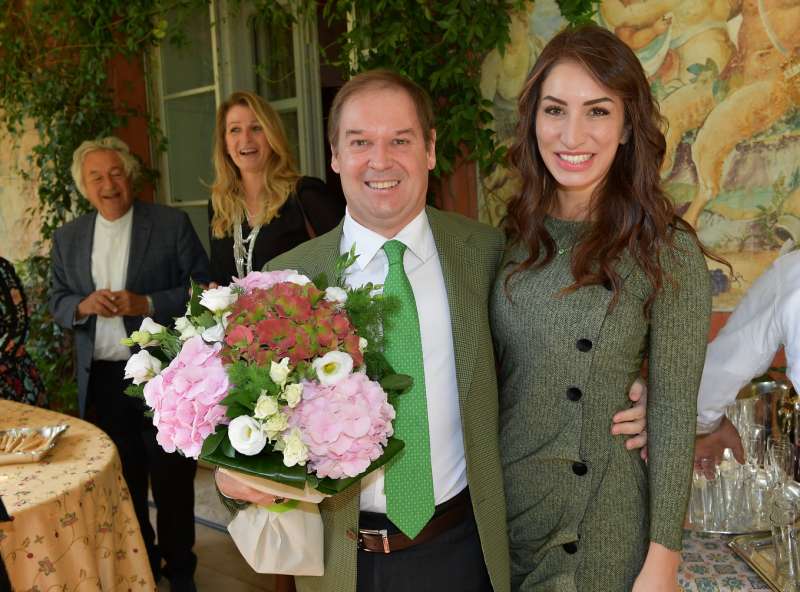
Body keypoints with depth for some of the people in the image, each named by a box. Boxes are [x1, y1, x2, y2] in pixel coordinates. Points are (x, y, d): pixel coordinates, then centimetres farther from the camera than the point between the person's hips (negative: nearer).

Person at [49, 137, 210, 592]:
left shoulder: (172, 224, -5)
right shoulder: (68, 238, 8)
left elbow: (204, 287, -8)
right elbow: (58, 301, 11)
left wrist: (147, 304, -20)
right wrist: (82, 305, -12)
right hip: (101, 379, 4)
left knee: (172, 479, 8)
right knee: (123, 481, 16)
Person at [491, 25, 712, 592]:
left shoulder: (669, 251, -14)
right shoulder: (514, 236, -3)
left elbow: (673, 413, -12)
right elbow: (493, 372, 5)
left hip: (597, 525, -3)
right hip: (495, 506, 4)